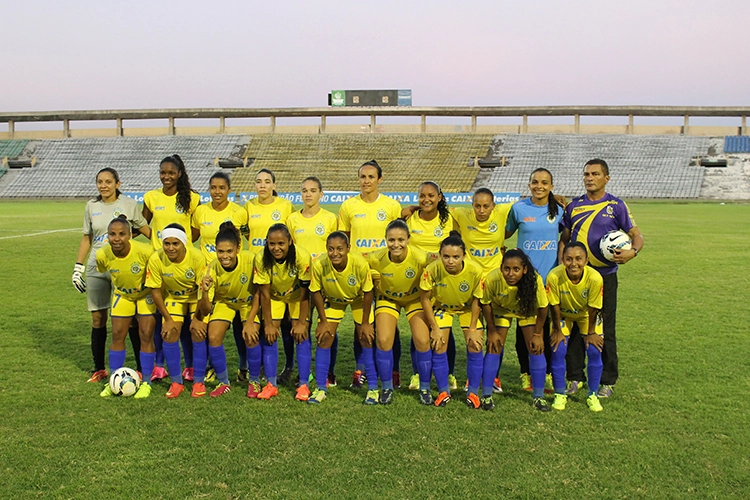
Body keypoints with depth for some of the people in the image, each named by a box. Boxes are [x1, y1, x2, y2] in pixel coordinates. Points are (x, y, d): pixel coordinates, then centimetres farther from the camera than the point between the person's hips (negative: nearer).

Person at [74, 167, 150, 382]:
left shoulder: (128, 204, 0)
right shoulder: (91, 207, 8)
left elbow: (145, 229, 7)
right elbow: (86, 238, 15)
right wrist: (78, 267, 11)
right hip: (96, 268, 3)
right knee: (98, 318, 6)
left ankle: (141, 368, 7)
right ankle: (99, 369, 18)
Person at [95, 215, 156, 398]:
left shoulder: (145, 251, -34)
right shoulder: (102, 255, -23)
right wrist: (117, 285, 10)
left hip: (146, 294, -3)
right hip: (122, 295, 3)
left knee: (146, 335, -4)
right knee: (117, 335, 4)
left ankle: (146, 383, 8)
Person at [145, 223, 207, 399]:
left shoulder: (197, 257, -30)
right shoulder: (156, 260, -25)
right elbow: (155, 290, -13)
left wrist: (197, 318, -17)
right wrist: (167, 319, -11)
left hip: (196, 298, -2)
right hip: (173, 297, 2)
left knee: (198, 333, -14)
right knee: (169, 335, -10)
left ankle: (198, 381, 3)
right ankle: (176, 382, 6)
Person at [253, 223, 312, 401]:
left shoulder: (302, 257, -34)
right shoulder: (262, 259, -29)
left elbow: (304, 293, -24)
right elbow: (264, 294, -19)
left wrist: (301, 323, -20)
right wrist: (268, 324, -16)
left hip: (297, 295, -1)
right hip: (274, 295, 2)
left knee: (301, 335, -10)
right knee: (269, 336, -7)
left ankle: (303, 385, -3)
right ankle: (271, 384, 2)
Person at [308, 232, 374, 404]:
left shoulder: (360, 264, -36)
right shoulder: (319, 265, -33)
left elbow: (367, 293, -20)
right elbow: (316, 292, -15)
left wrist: (365, 323, -13)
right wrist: (323, 321, -10)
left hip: (359, 300, -1)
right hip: (332, 300, 1)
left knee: (367, 339, -4)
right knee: (324, 338, -6)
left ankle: (373, 388, 10)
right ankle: (321, 389, 7)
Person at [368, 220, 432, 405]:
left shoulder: (421, 258, -33)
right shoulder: (376, 259, -28)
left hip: (416, 298, -1)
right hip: (387, 298, 1)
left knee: (423, 341, -11)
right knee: (384, 340, -13)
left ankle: (425, 388, 11)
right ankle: (387, 388, 9)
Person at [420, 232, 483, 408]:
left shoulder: (475, 271, -33)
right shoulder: (432, 269, -34)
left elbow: (476, 301, -16)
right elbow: (425, 298, -18)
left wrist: (473, 329, -12)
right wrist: (434, 328, -15)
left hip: (467, 308, 0)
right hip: (442, 306, 0)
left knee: (475, 346, -6)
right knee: (439, 347, -6)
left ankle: (473, 392, 12)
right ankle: (444, 391, 13)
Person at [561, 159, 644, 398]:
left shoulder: (616, 206, -1)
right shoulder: (574, 205, 8)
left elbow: (637, 236, 1)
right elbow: (564, 238, 15)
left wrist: (632, 252, -20)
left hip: (605, 275, -3)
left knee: (606, 330, 3)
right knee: (574, 327, 6)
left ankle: (607, 381, 17)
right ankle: (575, 378, 18)